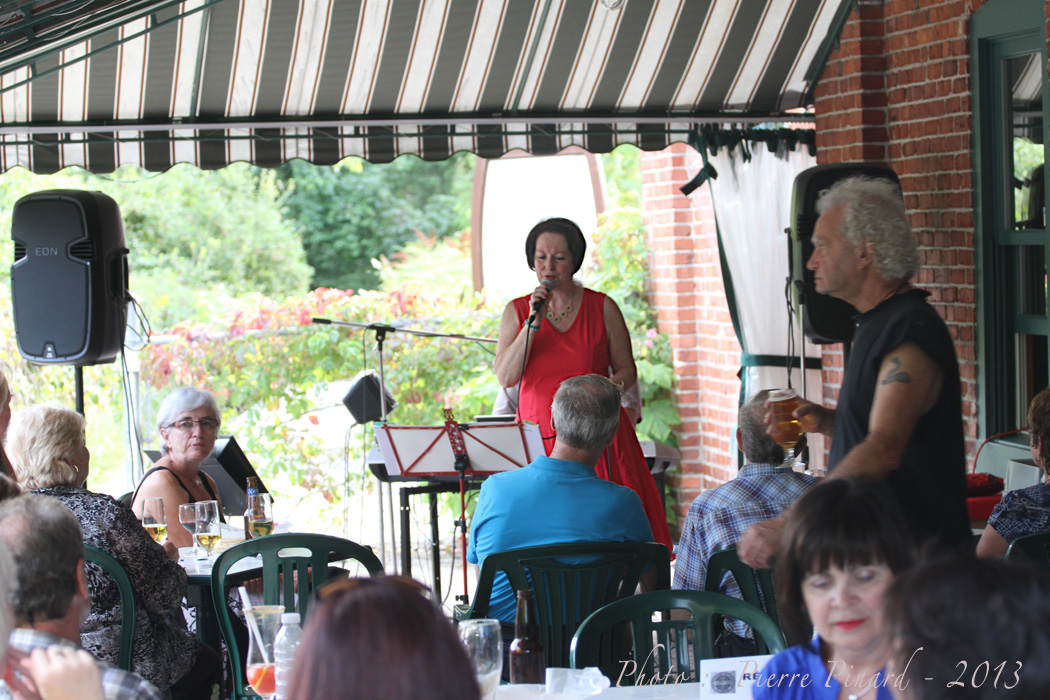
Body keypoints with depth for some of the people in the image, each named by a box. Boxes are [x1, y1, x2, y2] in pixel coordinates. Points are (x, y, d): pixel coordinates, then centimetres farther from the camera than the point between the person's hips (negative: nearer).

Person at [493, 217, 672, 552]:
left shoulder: (603, 308, 5)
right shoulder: (517, 311, 8)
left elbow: (627, 370, 11)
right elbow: (505, 377, -4)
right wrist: (534, 321, -11)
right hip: (539, 436, 1)